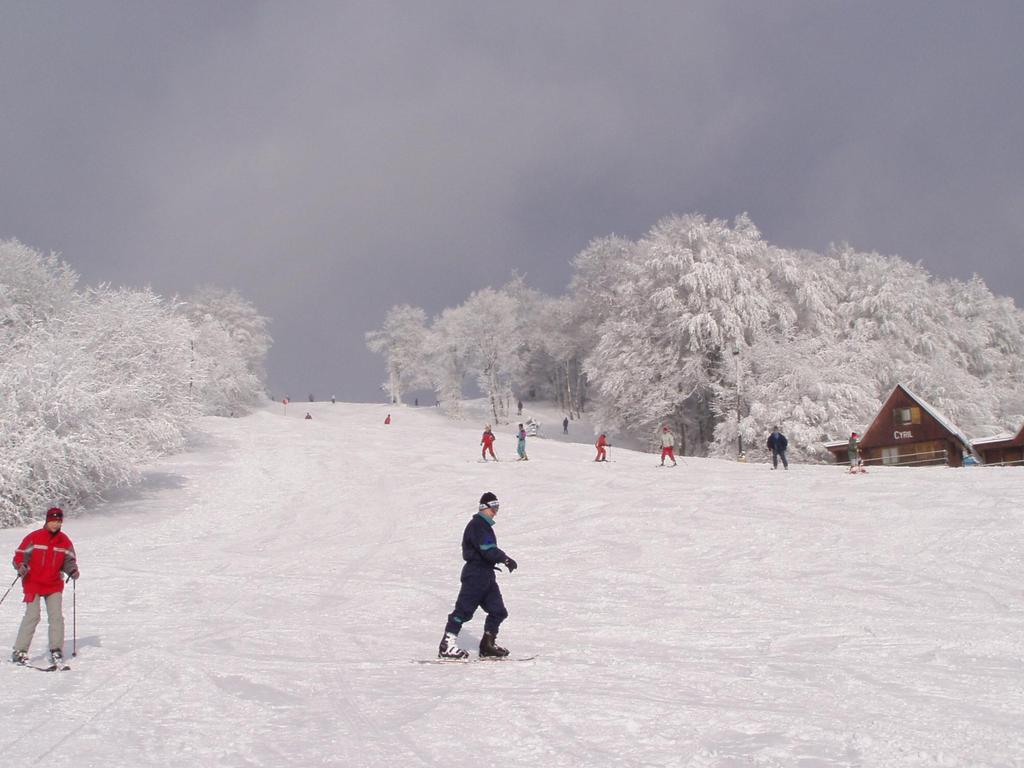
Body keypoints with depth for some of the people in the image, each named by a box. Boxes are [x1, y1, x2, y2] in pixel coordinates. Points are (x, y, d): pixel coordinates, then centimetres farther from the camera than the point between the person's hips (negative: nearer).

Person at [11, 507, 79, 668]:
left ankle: (56, 651, 2)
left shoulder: (64, 540, 3)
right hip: (33, 583, -3)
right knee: (32, 616, -10)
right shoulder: (34, 537, -6)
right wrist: (21, 566, -21)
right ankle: (19, 651, -1)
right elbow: (20, 555, -2)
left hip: (54, 585, 3)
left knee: (57, 616, -6)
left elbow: (69, 559, 9)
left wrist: (72, 570, -10)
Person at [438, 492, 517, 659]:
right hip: (475, 575, -10)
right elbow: (488, 550, -24)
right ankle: (447, 645, -3)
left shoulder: (484, 525, 18)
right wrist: (505, 559, -21)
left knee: (498, 611, 7)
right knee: (464, 610, -7)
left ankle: (487, 645, 15)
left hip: (486, 575, 10)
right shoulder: (477, 525, -15)